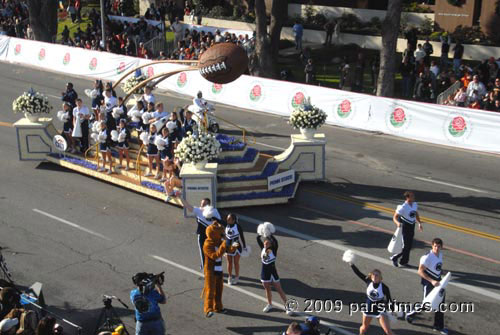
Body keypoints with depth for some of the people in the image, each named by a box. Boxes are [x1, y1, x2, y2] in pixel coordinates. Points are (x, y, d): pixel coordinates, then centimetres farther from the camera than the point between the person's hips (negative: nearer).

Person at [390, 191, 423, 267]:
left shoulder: (415, 204, 3)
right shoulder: (402, 207, -21)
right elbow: (395, 217, -19)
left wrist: (419, 223, 17)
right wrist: (397, 223, -38)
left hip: (412, 227, 7)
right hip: (405, 227, -7)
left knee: (409, 246, 13)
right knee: (406, 246, -4)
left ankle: (403, 262, 26)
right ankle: (394, 258, 15)